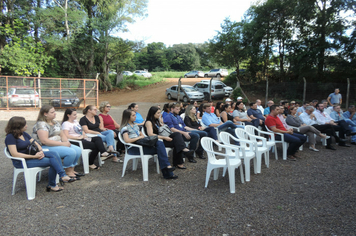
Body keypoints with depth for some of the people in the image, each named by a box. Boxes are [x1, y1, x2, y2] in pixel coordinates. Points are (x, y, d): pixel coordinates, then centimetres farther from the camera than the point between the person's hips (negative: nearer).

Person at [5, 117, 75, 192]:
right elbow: (14, 154, -22)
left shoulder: (24, 134, 12)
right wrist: (34, 156, -26)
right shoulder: (10, 137, -12)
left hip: (31, 155, 7)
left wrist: (41, 151, -12)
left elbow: (36, 144, 11)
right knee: (52, 161, -23)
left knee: (53, 154, -19)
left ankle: (63, 176, -27)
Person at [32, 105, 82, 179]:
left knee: (78, 150, -7)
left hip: (58, 145, 9)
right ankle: (67, 172, -8)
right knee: (71, 152, -27)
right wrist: (62, 144, -24)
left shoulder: (56, 123, 15)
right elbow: (44, 141, -24)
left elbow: (62, 135, 18)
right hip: (46, 147, -9)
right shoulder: (41, 124, -13)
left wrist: (67, 142, -6)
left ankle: (71, 170, 6)